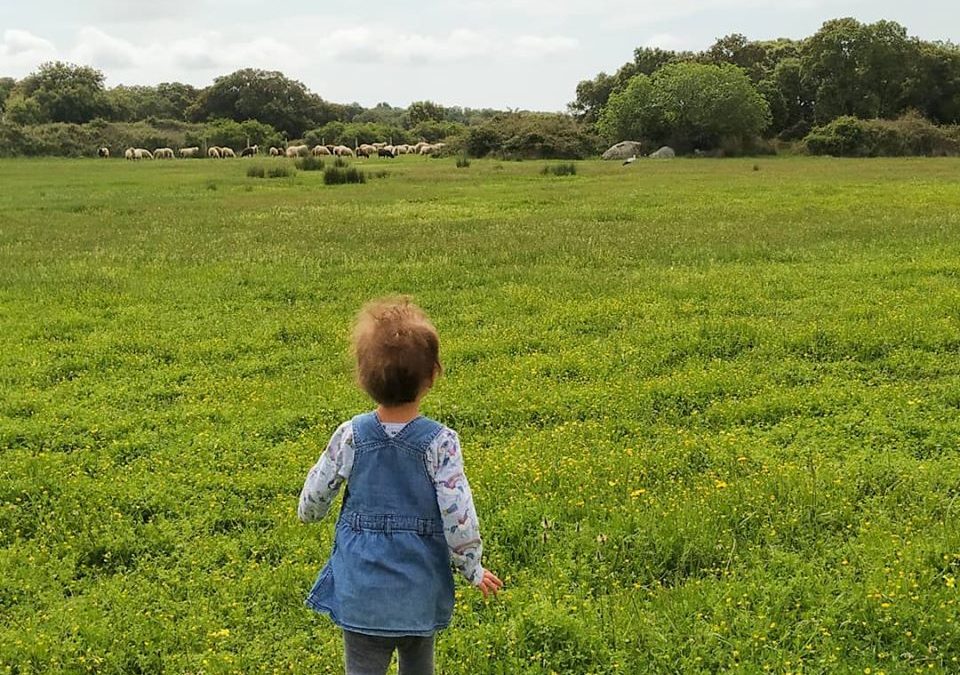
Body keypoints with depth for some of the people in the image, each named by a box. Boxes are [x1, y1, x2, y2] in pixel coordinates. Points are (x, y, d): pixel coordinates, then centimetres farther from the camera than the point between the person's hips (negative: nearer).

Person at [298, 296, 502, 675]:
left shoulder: (350, 436, -12)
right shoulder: (440, 443, -17)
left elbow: (316, 495, 1)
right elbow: (459, 517, -17)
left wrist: (309, 513, 25)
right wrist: (473, 569, 1)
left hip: (361, 588, 0)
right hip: (420, 589, 0)